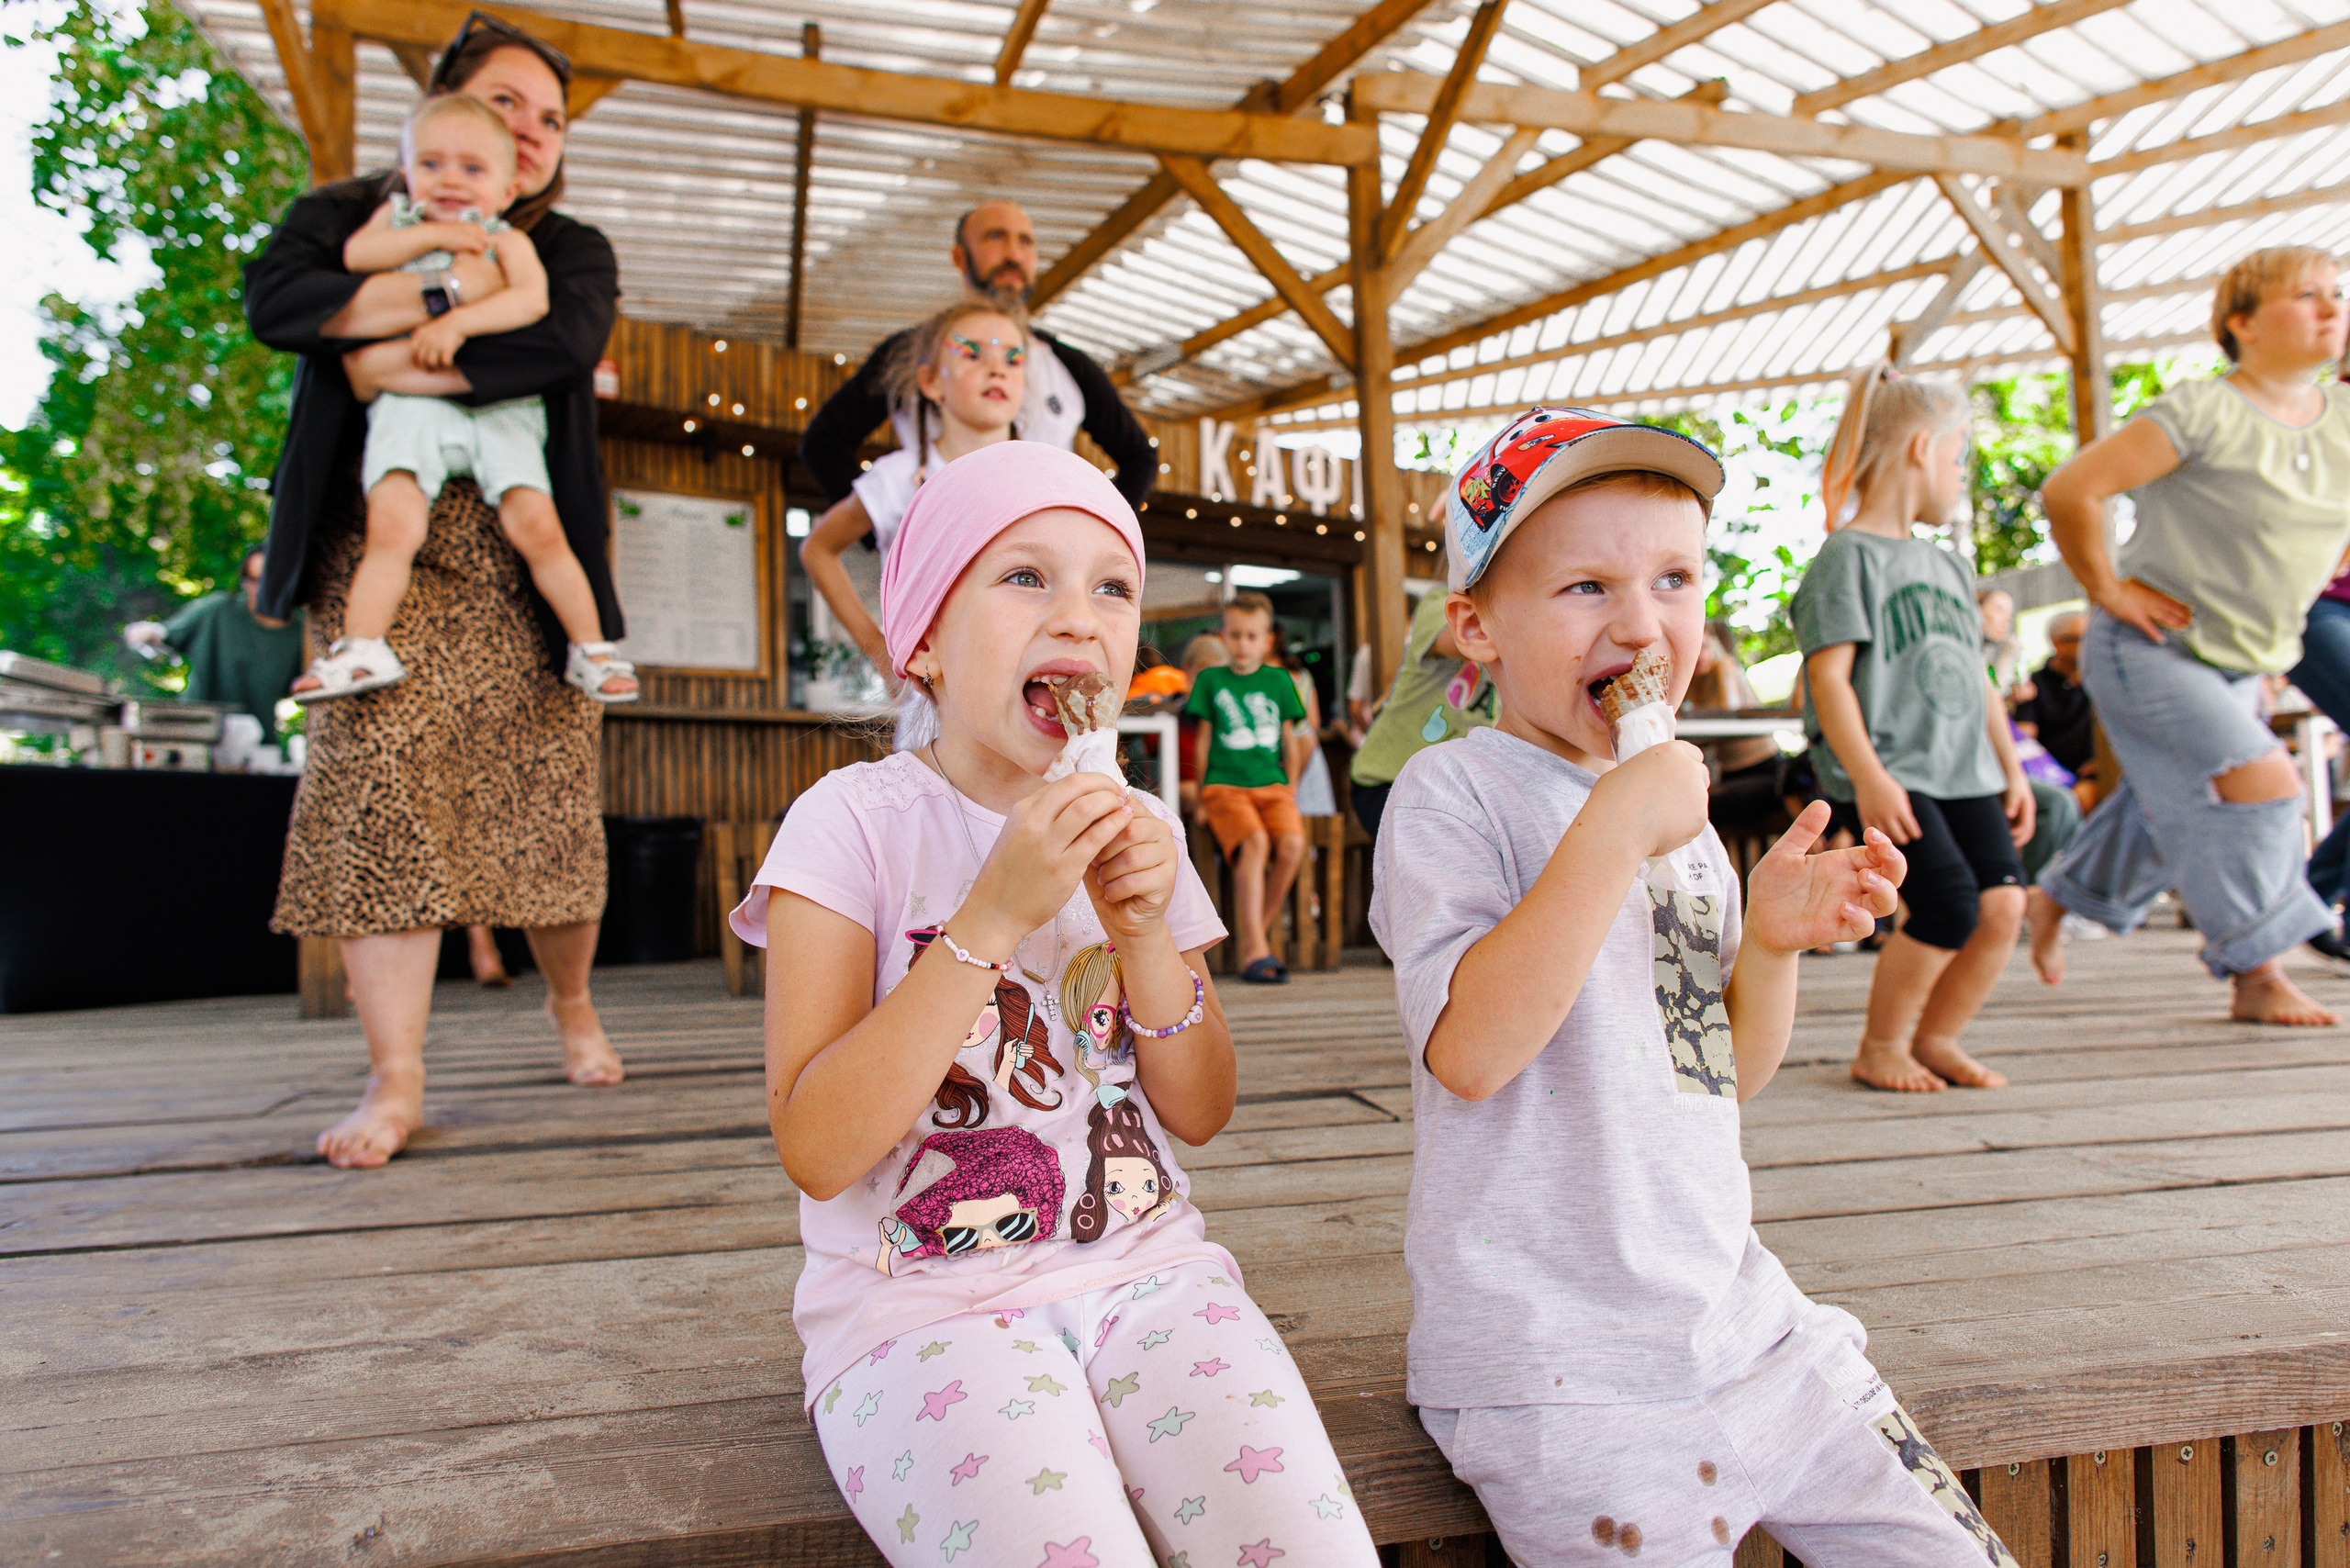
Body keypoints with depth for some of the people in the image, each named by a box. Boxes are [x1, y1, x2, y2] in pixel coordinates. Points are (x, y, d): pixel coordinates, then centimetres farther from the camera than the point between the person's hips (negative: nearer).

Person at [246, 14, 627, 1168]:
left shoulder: (572, 253, 14)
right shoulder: (350, 216, 15)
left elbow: (564, 343, -10)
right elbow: (275, 299, -7)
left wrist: (398, 362, -11)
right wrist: (443, 290, -13)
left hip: (522, 560, 1)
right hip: (379, 549, 0)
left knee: (544, 792, 0)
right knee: (377, 771, -16)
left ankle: (571, 1004, 26)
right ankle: (395, 1081, -11)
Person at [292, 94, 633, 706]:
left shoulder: (506, 241, 12)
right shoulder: (397, 217, 22)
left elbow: (531, 298, -9)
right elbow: (355, 254, 2)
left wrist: (459, 321, -20)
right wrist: (432, 235, -3)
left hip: (499, 408, -1)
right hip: (411, 404, 2)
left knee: (538, 527, -14)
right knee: (393, 526, -18)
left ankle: (591, 648, -3)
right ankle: (361, 647, -12)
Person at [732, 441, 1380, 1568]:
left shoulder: (1134, 831, 6)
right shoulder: (856, 820, -8)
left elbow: (1202, 1115, 8)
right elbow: (817, 1151, -15)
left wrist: (1142, 928, -10)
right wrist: (994, 915, -23)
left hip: (1142, 1272, 4)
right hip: (921, 1301, -3)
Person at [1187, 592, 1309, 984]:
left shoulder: (1278, 680, 16)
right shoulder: (1210, 679, 11)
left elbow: (1289, 744, 18)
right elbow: (1203, 743, 12)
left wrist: (1291, 792, 10)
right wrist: (1201, 801, 8)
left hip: (1272, 785, 2)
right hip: (1224, 786, -2)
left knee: (1293, 844, -28)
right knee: (1255, 842, -32)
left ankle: (1255, 936, -12)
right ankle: (1255, 949, -35)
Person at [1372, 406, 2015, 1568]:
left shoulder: (1677, 802, 9)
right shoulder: (1452, 794, -12)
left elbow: (1729, 1072, 14)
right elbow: (1469, 1053, -25)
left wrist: (1770, 941, -5)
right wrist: (1613, 831, -27)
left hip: (1736, 1317, 7)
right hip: (1551, 1364, -7)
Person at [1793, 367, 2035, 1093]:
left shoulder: (1948, 566, 21)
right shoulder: (1849, 555, -5)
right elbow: (1830, 676, -13)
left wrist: (2012, 769, 20)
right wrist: (1867, 775, -20)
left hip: (1964, 771, 8)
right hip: (1890, 773, -8)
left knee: (2003, 902, -5)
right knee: (1948, 903, -17)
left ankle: (1935, 1038, 14)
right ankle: (1879, 1046, 4)